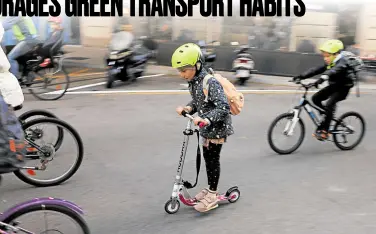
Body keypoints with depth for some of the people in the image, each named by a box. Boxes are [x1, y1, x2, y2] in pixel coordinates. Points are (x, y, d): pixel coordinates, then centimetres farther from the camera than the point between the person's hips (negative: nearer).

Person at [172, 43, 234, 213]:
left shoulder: (210, 82, -26)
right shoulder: (193, 82, 2)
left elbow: (223, 107, -32)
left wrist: (206, 119, -42)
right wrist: (188, 108, -5)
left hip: (217, 127, -9)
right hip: (207, 128, 9)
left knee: (213, 159, 0)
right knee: (207, 157, 17)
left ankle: (212, 196, 12)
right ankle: (210, 189, 33)